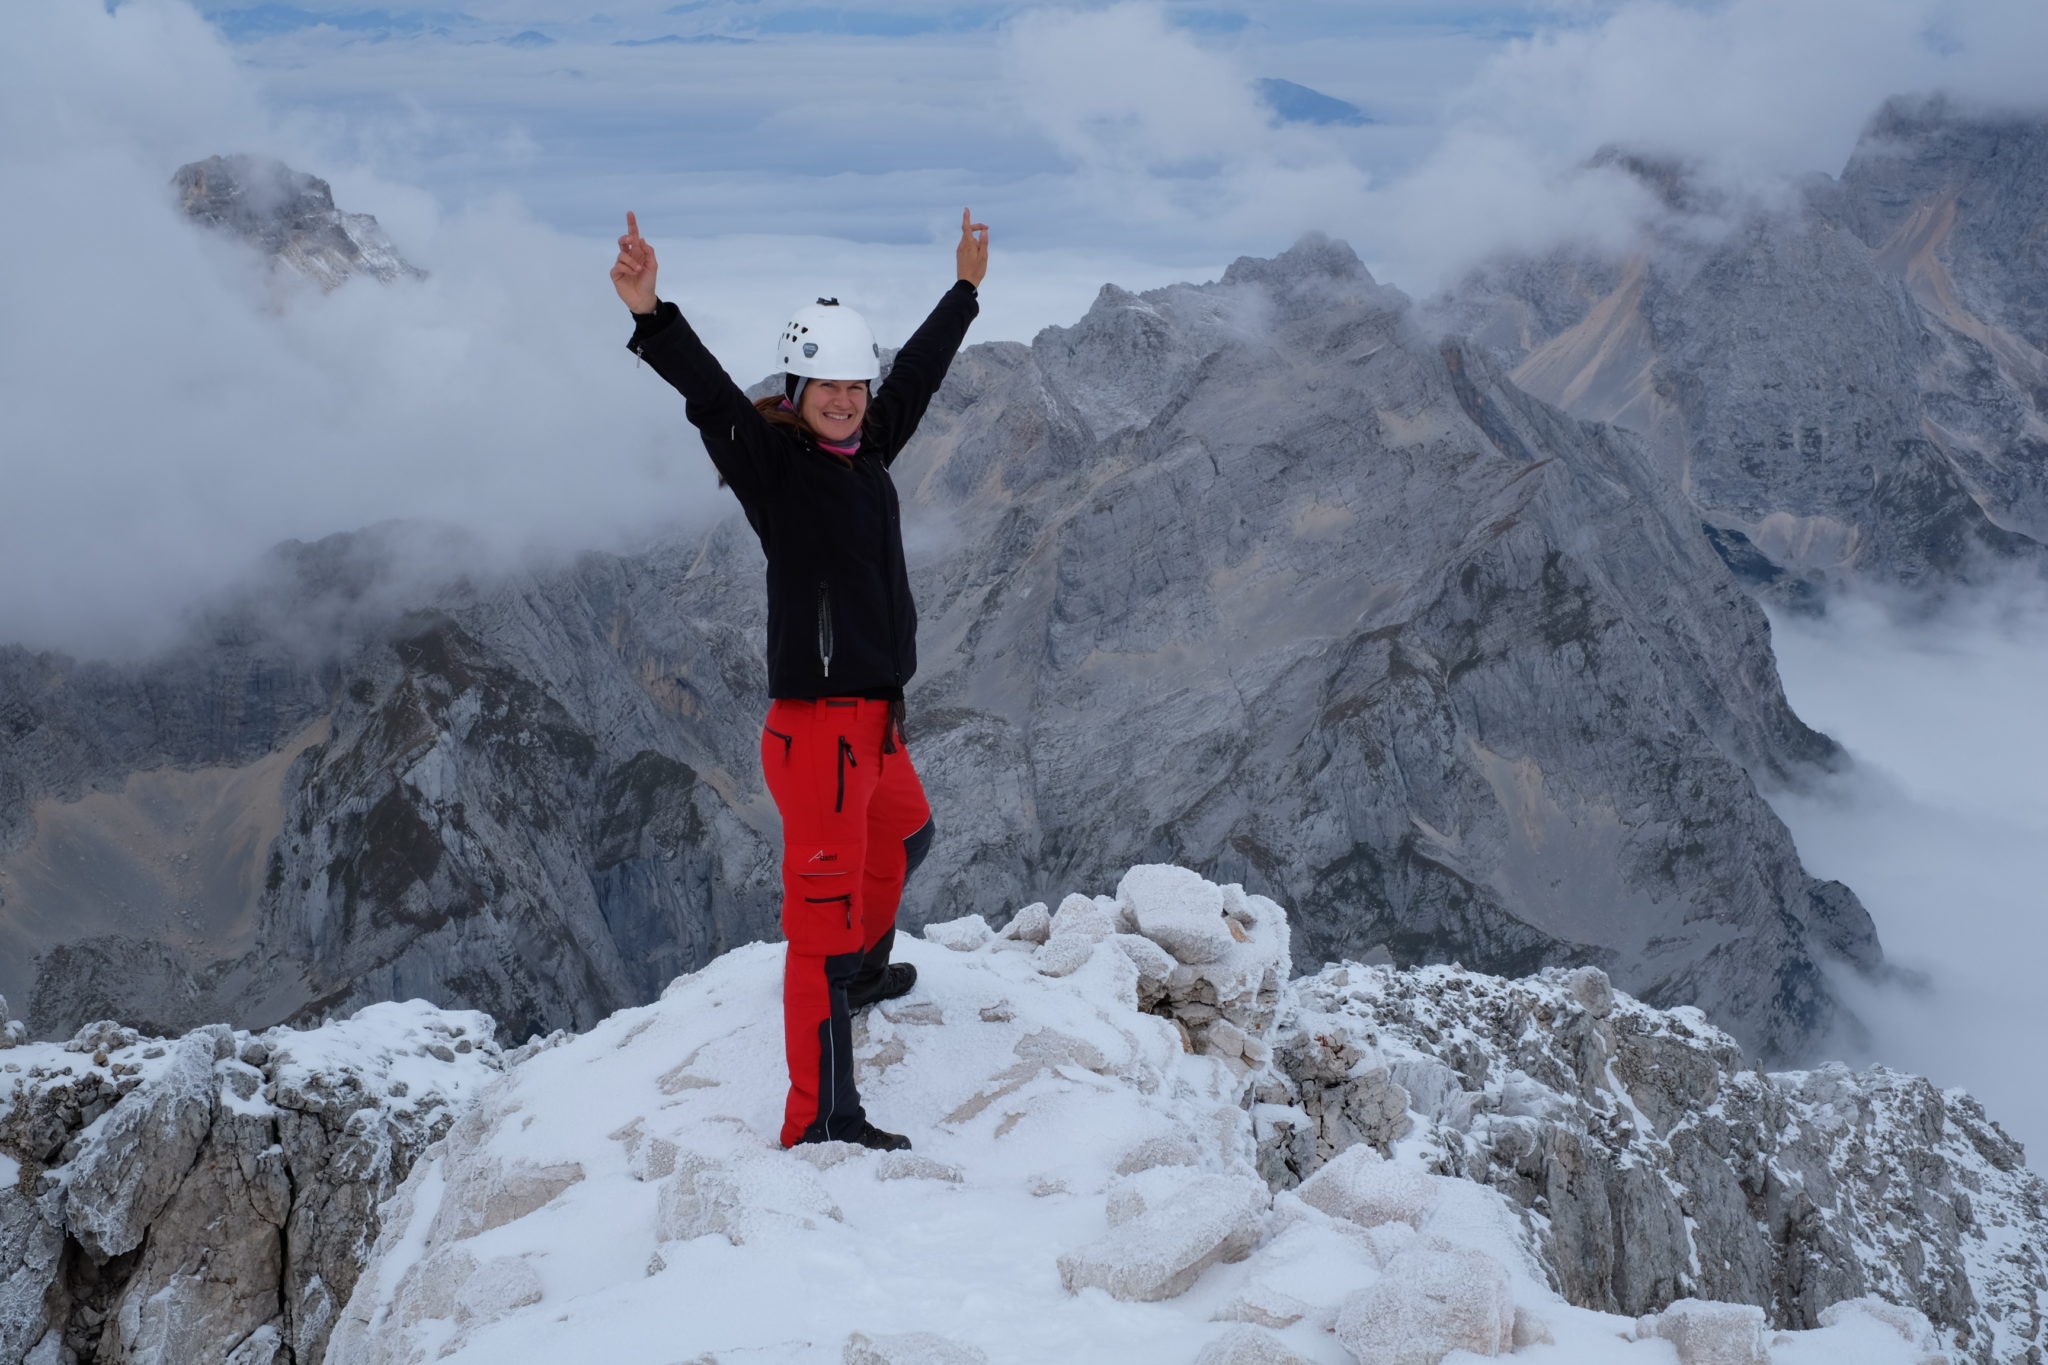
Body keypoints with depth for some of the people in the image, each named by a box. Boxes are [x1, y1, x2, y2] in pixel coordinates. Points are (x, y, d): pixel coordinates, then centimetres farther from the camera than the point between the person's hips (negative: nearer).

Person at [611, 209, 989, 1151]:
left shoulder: (865, 453, 11)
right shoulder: (772, 463, -10)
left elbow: (918, 373, 25)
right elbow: (710, 396, -27)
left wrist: (965, 290, 39)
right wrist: (653, 317, -44)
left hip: (874, 717, 9)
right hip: (817, 718, -9)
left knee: (903, 838, 32)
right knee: (827, 908, -9)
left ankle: (862, 975, 57)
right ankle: (820, 1124, -5)